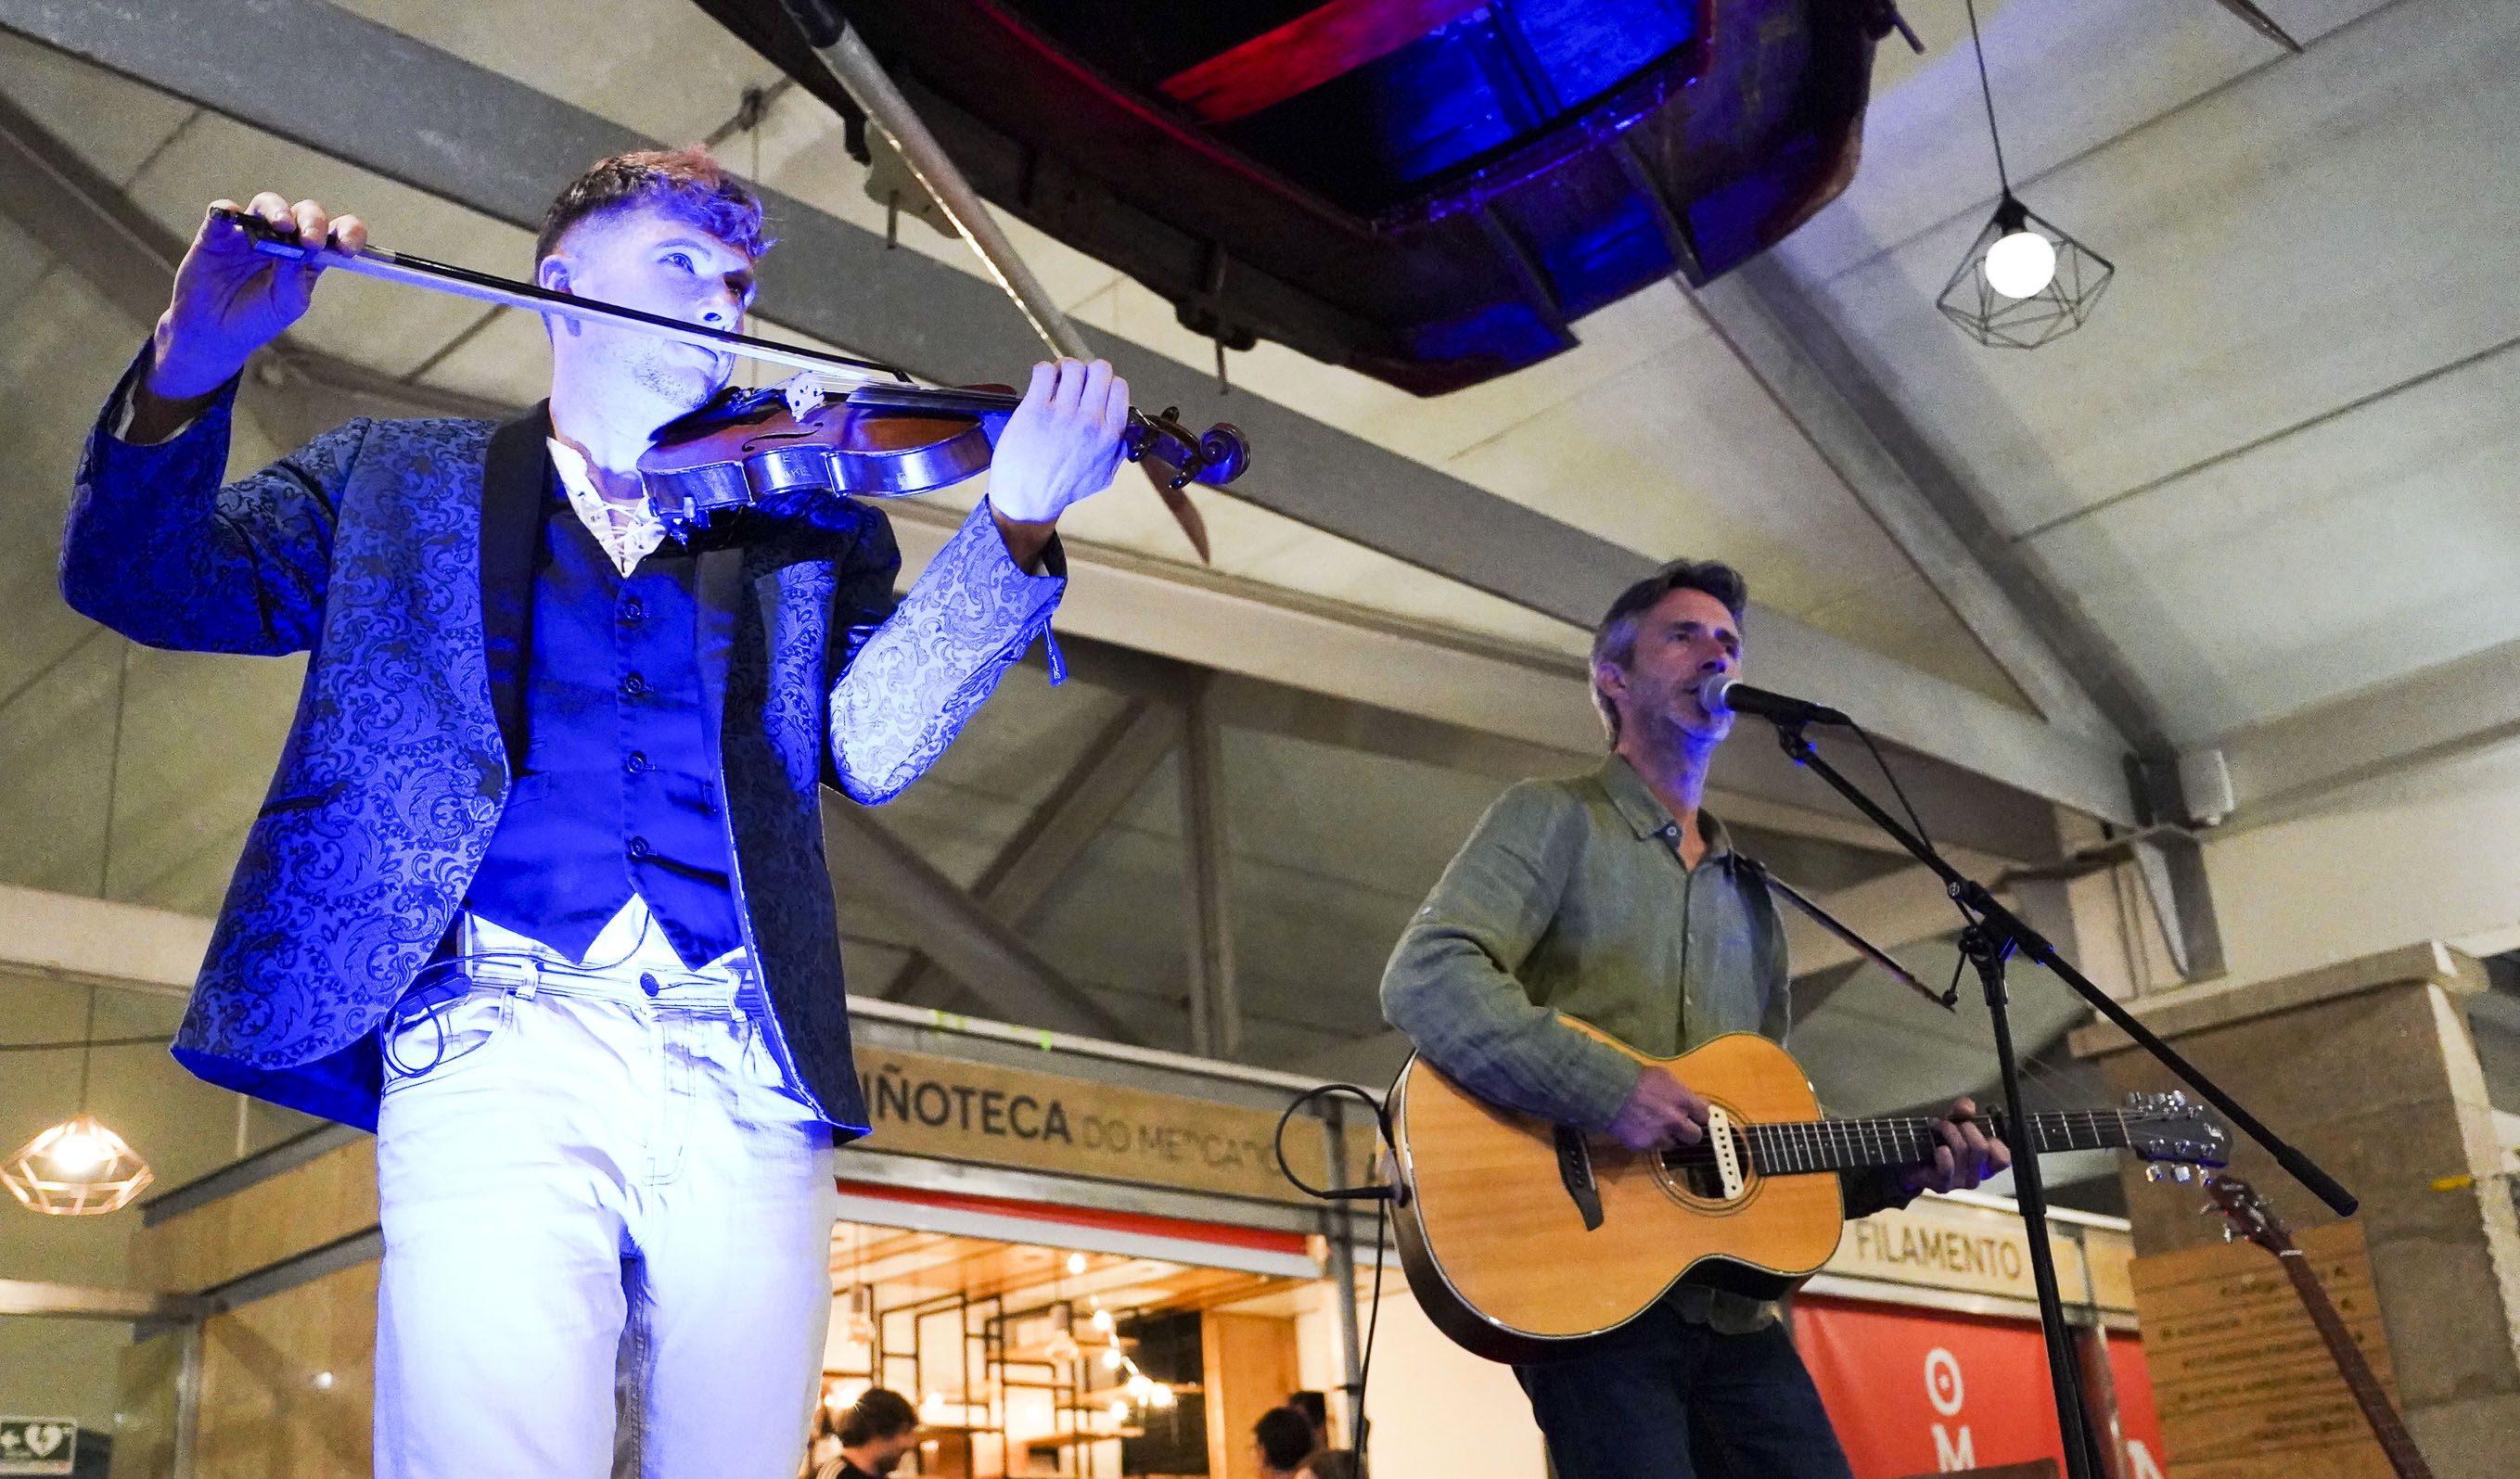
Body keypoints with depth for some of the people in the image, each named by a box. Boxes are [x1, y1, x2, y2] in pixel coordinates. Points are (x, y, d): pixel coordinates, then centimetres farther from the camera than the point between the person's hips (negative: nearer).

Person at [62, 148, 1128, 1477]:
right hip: (496, 1048, -2)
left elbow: (872, 744, 5)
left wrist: (1015, 520, -9)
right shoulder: (401, 482, 20)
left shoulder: (800, 528, 21)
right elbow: (138, 581, 10)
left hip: (748, 1085, 2)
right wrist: (188, 369, -9)